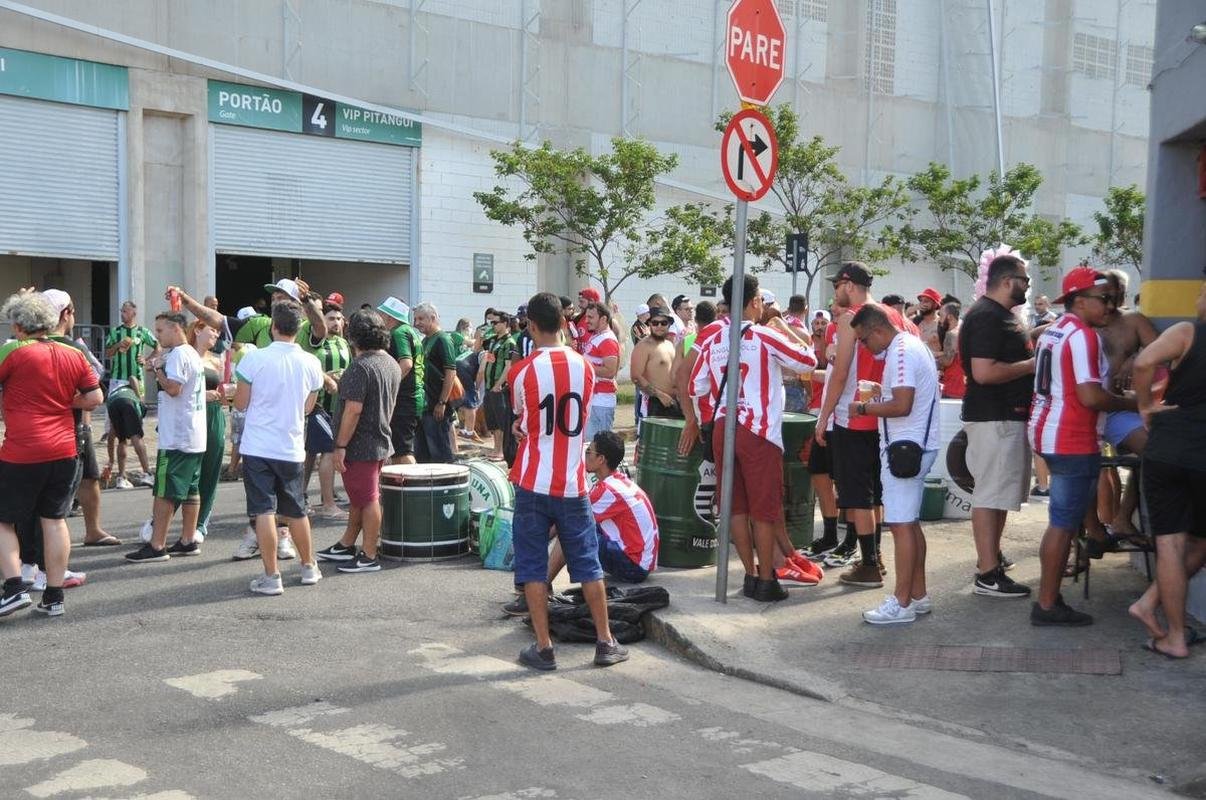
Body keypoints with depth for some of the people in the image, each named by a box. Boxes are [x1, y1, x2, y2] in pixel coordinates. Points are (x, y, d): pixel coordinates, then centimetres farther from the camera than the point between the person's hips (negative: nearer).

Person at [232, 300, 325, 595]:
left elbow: (241, 403, -4)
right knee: (296, 510, 18)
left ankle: (271, 577, -1)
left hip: (258, 447, -3)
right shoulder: (311, 364, -2)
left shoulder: (255, 358, -12)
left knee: (264, 511, -1)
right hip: (292, 449, 3)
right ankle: (309, 567, 30)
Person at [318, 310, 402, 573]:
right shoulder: (392, 364, 8)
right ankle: (346, 546, 31)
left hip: (359, 445, -9)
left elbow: (353, 410, -25)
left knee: (367, 500, -1)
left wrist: (340, 446, -21)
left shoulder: (360, 366, -21)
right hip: (380, 441, 9)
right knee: (360, 498, 19)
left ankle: (368, 557, 8)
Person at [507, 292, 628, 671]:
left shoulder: (522, 371, -10)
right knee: (587, 564, 12)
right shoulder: (584, 366, 0)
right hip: (572, 483, 3)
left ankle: (543, 648, 8)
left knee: (532, 566, 6)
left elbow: (521, 422, 6)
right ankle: (605, 642, 16)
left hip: (533, 483, -3)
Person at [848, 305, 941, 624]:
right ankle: (918, 594, 20)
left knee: (901, 524, -7)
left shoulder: (901, 353, -16)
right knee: (910, 523, 14)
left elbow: (902, 406, -23)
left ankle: (902, 603, -3)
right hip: (918, 446, 11)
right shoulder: (914, 345, 16)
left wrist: (864, 408, -12)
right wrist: (880, 396, 13)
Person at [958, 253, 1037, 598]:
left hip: (1007, 415, 11)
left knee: (997, 492, 17)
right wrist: (1031, 365, -16)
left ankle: (991, 557, 28)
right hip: (994, 418, -11)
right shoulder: (986, 317, -17)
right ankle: (988, 575, -5)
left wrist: (1034, 358, 14)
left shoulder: (1002, 315, 17)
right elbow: (984, 372, -26)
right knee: (990, 494, -8)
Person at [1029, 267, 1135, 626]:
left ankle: (1049, 597, 21)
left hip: (1048, 432, 10)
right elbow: (1090, 396, -23)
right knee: (1064, 524, -4)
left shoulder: (1053, 331, 15)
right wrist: (1132, 403, -9)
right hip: (1073, 442, -10)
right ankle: (1048, 606, 1)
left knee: (1061, 522, 16)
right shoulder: (1083, 335, -15)